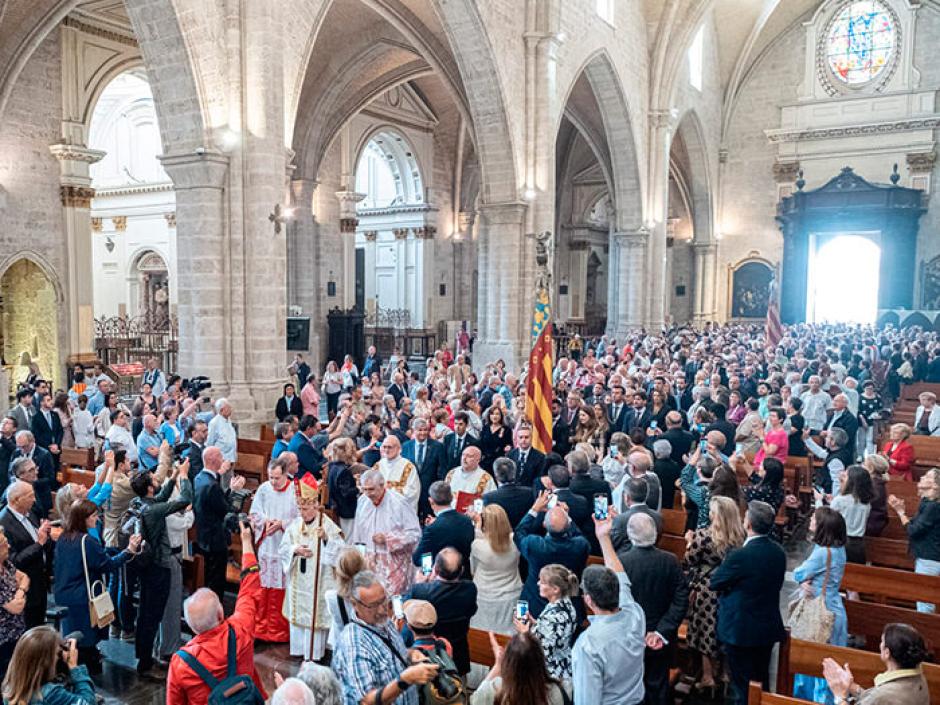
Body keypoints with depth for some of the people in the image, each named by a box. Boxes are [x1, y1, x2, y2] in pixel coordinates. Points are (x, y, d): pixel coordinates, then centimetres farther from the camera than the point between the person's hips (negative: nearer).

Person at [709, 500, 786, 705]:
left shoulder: (740, 556, -27)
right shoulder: (778, 552, -4)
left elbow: (714, 582, -14)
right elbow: (776, 584, 9)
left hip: (741, 631, -7)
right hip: (769, 628, 7)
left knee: (743, 686, 8)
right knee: (761, 681, 23)